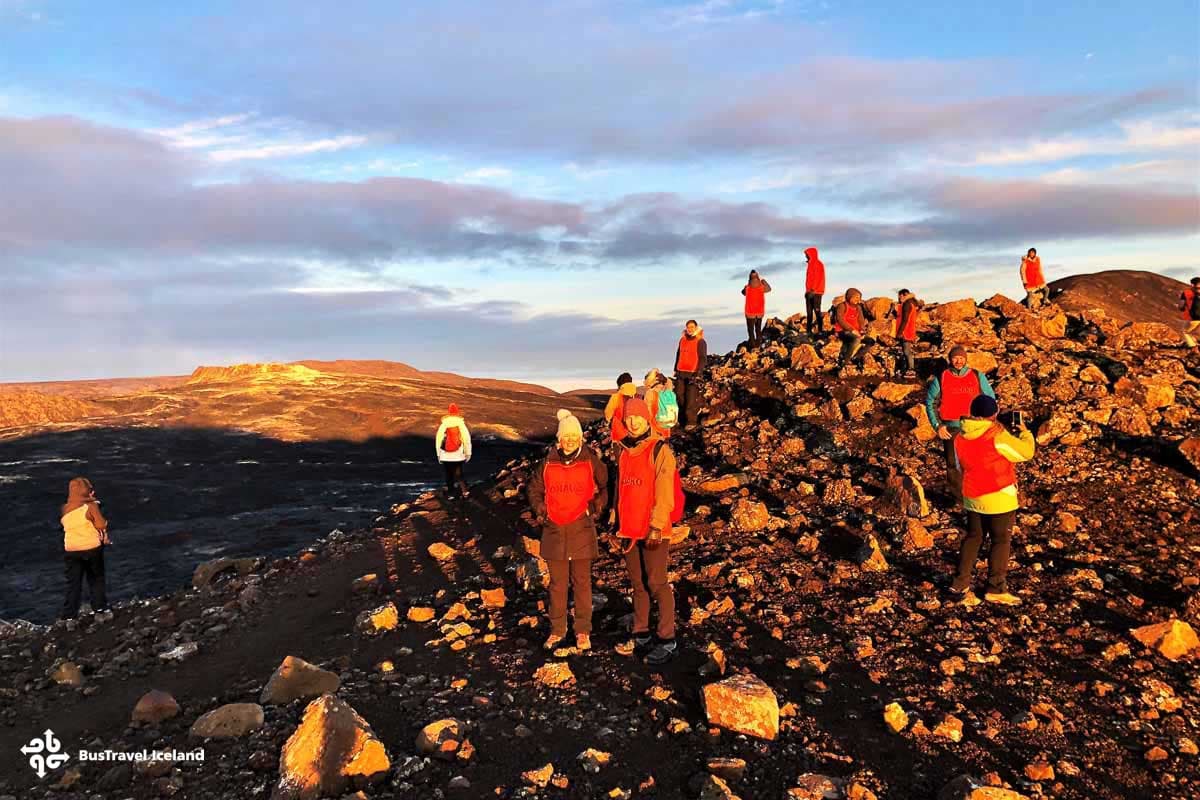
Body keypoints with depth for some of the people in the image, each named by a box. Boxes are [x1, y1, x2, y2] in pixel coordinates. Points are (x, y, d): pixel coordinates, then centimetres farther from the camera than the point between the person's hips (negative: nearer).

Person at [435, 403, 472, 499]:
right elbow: (467, 439, -6)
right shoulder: (461, 424, -7)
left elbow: (438, 440, -1)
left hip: (446, 456, 1)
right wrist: (468, 453, 4)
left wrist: (439, 455, 9)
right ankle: (464, 491, -10)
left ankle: (450, 494, 18)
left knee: (449, 474, 13)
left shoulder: (443, 425, -5)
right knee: (458, 474, 8)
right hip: (458, 455, -1)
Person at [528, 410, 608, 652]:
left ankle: (583, 631, 17)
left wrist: (597, 506, -1)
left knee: (582, 582, 7)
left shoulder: (591, 462, -4)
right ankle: (557, 630, 22)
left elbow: (606, 486, 8)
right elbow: (534, 488, 15)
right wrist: (539, 510, 4)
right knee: (557, 583, 10)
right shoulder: (548, 463, 1)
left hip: (582, 529, -1)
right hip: (554, 531, 2)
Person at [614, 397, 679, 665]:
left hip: (653, 531, -7)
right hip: (629, 529, 7)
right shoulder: (624, 452, 11)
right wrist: (619, 523, 16)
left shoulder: (660, 450, -10)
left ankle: (667, 640, 4)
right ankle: (641, 634, 23)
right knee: (637, 583, 13)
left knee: (657, 583, -4)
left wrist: (656, 527, -19)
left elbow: (664, 494, -15)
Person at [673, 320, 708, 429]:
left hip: (693, 373, -6)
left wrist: (698, 373, -16)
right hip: (681, 372, 6)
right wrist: (676, 369, 20)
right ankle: (682, 417, 20)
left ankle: (691, 421, -4)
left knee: (691, 398, -8)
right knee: (679, 394, 5)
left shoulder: (700, 341, -4)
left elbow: (703, 358, -9)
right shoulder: (682, 340, 14)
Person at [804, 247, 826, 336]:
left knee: (817, 310, -12)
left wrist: (813, 290, -22)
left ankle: (821, 330, -12)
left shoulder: (818, 264, -9)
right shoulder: (810, 264, 19)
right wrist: (807, 290, 16)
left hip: (816, 292, -9)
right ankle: (809, 331, 9)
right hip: (810, 292, 9)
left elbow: (818, 278, -16)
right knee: (809, 312, 7)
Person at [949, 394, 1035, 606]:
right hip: (999, 498, -6)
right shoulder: (997, 436, -20)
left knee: (973, 537, 16)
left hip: (971, 498, 6)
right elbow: (1026, 452, -10)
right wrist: (1025, 432, 6)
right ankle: (996, 589, 13)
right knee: (1001, 541, 7)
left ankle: (961, 584, 15)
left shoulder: (960, 438, 0)